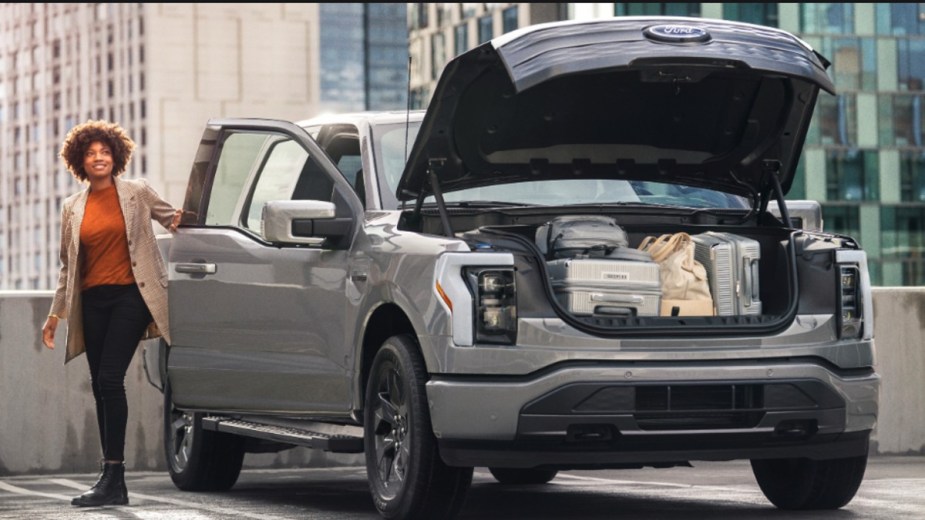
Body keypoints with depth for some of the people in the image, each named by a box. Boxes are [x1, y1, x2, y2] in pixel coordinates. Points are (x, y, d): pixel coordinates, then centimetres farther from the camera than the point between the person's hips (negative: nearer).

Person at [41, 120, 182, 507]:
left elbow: (171, 216, 19)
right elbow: (68, 266, 18)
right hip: (93, 301, 5)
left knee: (109, 379, -16)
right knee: (100, 386, 4)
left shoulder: (137, 193, 2)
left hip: (130, 296, -5)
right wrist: (55, 314, 17)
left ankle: (112, 475, -15)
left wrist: (178, 220, -3)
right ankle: (114, 484, 9)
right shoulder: (73, 208, 13)